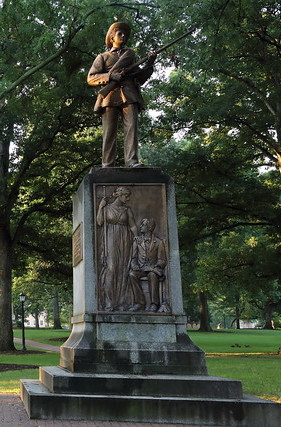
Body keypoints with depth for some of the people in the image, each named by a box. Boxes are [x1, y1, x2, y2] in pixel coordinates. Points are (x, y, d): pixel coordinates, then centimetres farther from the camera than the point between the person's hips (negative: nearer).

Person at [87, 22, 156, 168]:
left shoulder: (130, 54, 29)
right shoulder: (103, 57, 20)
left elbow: (139, 78, 27)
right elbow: (90, 78, 8)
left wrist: (149, 64, 11)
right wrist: (110, 76, -7)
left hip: (129, 95, 2)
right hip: (110, 96, -1)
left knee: (131, 126, -17)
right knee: (109, 132, -7)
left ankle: (132, 161, -26)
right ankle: (107, 165, -8)